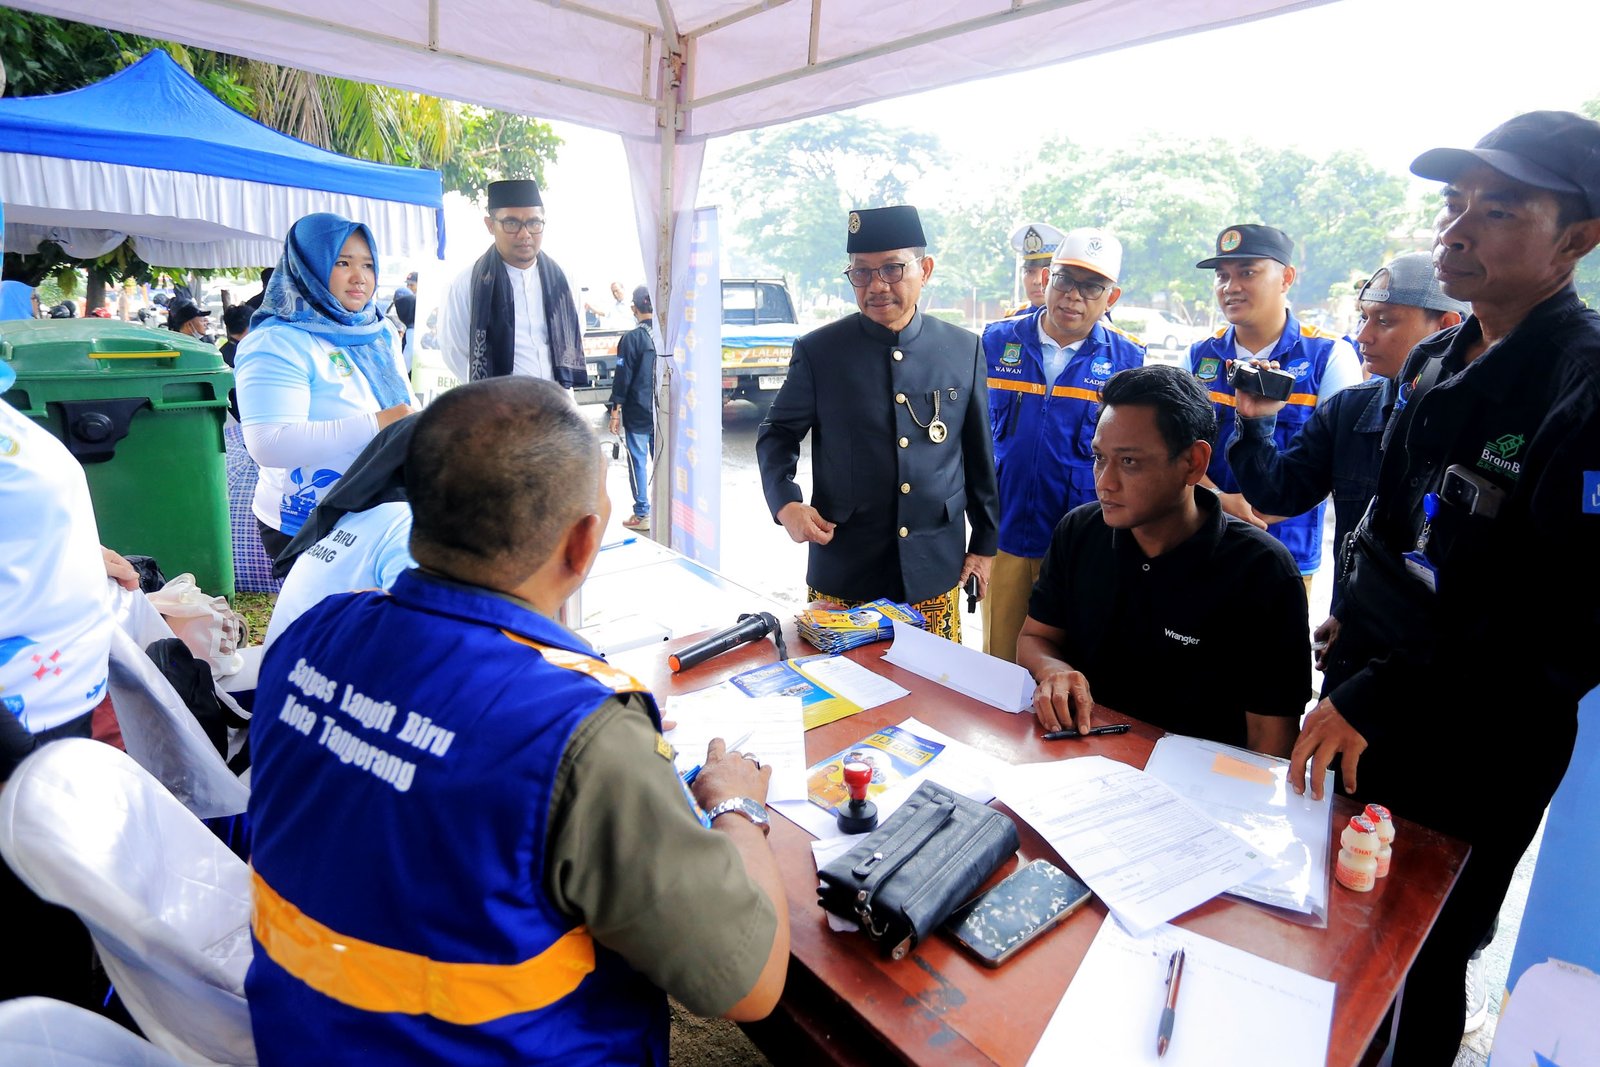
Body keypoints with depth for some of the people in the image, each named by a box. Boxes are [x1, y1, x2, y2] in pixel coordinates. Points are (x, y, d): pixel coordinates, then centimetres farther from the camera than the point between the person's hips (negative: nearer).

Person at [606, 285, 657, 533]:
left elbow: (623, 376, -10)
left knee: (638, 462, 4)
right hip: (663, 412, 4)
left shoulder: (631, 338, -11)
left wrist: (615, 411, -3)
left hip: (638, 413, -4)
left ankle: (642, 514, 7)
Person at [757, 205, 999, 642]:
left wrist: (984, 544, 11)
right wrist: (785, 504, -13)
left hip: (935, 571, 2)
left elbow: (979, 454, 8)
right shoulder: (818, 351, -4)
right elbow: (777, 434, 5)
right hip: (842, 571, -1)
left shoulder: (965, 350, 2)